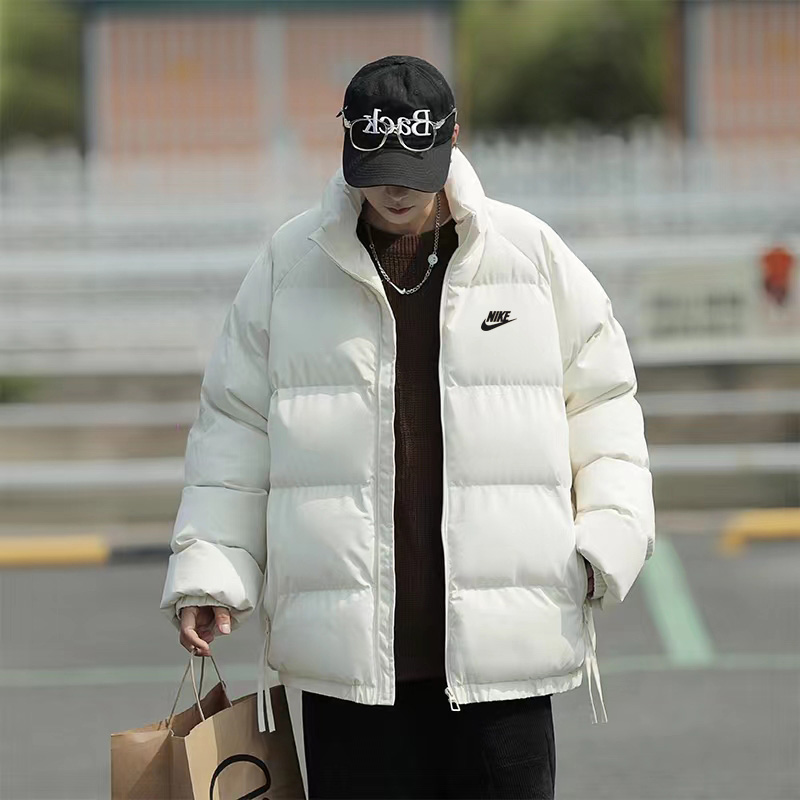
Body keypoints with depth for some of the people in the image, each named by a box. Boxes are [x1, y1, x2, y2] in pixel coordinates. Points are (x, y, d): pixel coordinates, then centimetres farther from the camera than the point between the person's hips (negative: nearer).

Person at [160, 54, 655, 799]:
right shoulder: (291, 262, 5)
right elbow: (236, 422, 10)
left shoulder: (529, 253, 4)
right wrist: (209, 566, 2)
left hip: (500, 646, 0)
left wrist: (611, 536, 1)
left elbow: (599, 397, 13)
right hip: (346, 649, 0)